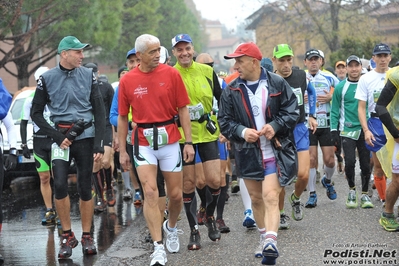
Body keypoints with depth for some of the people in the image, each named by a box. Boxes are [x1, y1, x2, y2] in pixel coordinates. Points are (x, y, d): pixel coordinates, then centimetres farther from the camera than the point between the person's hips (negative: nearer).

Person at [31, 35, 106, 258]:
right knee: (60, 184, -14)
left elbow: (99, 112, 5)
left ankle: (87, 237, 15)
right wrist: (57, 137, -4)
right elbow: (36, 113, 6)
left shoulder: (88, 75, 4)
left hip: (85, 136, 1)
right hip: (61, 137, -1)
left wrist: (99, 144, -3)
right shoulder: (47, 79, 1)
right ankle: (67, 236, 0)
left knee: (85, 188, 3)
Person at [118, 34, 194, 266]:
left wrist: (189, 142, -3)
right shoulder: (127, 81, -1)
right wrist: (122, 150, 5)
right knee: (150, 193, -11)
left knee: (176, 194, 8)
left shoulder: (171, 74, -2)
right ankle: (159, 247, -8)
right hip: (143, 142, -1)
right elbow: (123, 117, 7)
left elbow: (183, 109, 1)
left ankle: (171, 227, 39)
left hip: (170, 140, 1)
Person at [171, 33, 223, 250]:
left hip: (207, 132, 2)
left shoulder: (206, 71, 3)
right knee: (188, 183, 2)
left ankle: (210, 216, 24)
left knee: (214, 180, -5)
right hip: (181, 134, -1)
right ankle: (193, 230, 16)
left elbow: (221, 98, 12)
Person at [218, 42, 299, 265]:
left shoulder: (277, 84, -5)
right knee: (256, 199, 15)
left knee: (270, 197, -17)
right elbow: (224, 121, 1)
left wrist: (275, 125, -19)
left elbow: (293, 111, -3)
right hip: (248, 153, 4)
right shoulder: (232, 90, 1)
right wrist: (242, 131, -17)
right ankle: (265, 238, 32)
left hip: (274, 151, -4)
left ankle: (271, 242, -25)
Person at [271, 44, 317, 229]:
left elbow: (311, 91, 22)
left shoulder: (301, 76, 1)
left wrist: (312, 115, 17)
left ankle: (296, 199, 22)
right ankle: (280, 214, 20)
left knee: (303, 174, -10)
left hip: (300, 130, 2)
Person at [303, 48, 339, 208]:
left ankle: (327, 180, 32)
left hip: (326, 124, 1)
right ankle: (312, 195, 2)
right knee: (311, 159, -6)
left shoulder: (329, 78, 6)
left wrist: (331, 97, -7)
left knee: (329, 159, 0)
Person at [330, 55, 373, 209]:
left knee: (365, 163, 4)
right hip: (348, 130, -2)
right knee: (350, 162, -13)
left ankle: (365, 194, 19)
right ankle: (352, 190, 11)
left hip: (365, 130, 2)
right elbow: (335, 110, 3)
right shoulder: (341, 87, 0)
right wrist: (334, 130, -2)